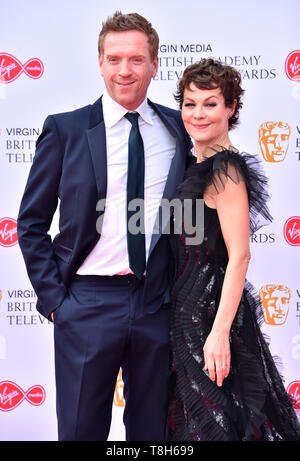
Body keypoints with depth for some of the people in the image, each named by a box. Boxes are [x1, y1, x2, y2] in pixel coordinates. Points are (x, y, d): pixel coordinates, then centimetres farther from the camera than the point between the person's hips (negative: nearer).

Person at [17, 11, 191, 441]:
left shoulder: (179, 128, 5)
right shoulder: (65, 130, -1)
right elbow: (31, 223, 1)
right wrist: (53, 297, -5)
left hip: (158, 304, 2)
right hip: (88, 304, -2)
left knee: (151, 427, 16)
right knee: (81, 428, 9)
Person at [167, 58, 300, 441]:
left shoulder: (225, 169, -16)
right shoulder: (199, 165, 11)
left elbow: (239, 256, -21)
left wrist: (220, 332, -25)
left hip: (211, 310, -9)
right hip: (189, 307, 9)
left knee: (212, 420, 1)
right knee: (193, 413, 18)